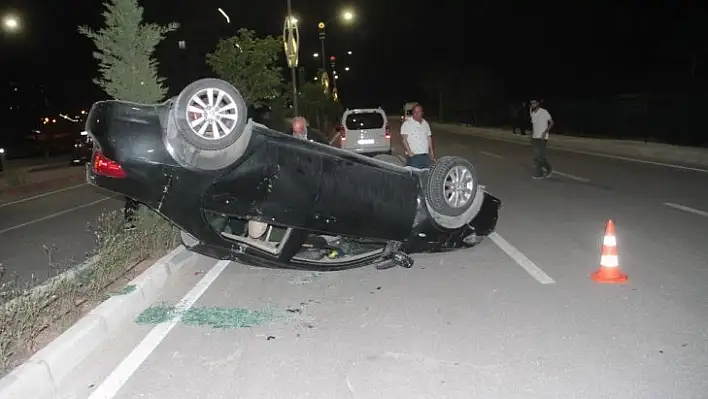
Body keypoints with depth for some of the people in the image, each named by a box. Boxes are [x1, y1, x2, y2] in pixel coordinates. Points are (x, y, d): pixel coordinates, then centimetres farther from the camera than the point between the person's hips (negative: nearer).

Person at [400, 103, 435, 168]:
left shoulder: (425, 123, 15)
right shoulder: (407, 123, -3)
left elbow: (429, 138, 19)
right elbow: (404, 139, -10)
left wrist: (431, 151, 13)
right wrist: (409, 151, -18)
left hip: (425, 155, 6)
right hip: (413, 155, -6)